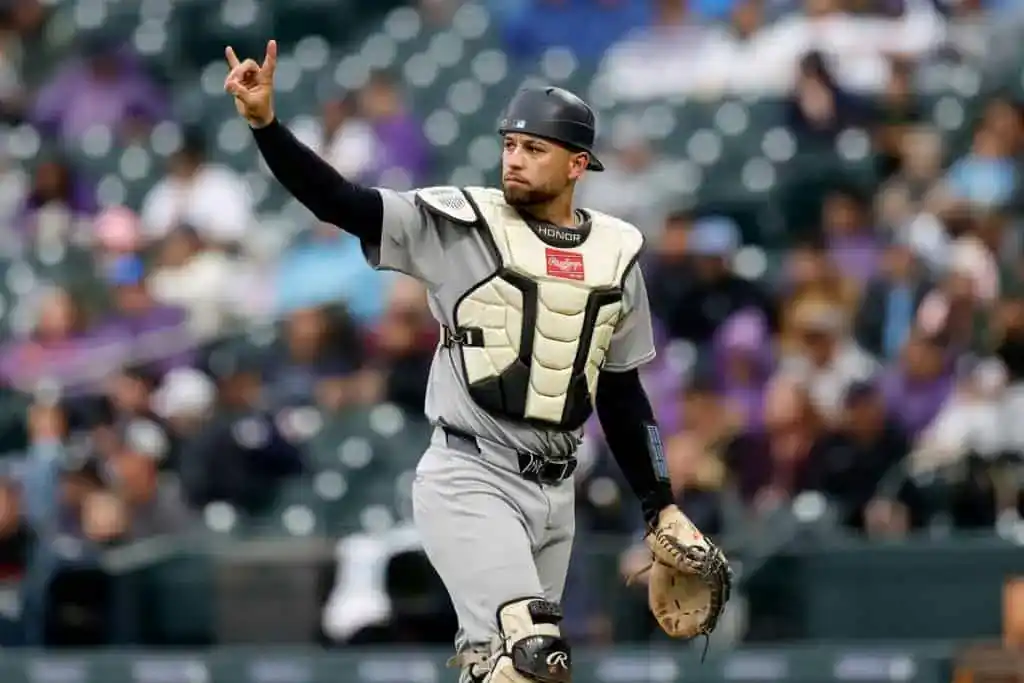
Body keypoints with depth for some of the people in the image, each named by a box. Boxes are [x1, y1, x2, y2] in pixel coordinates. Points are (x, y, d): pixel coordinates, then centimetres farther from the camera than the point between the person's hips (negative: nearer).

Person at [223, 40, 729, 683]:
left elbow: (621, 391, 16)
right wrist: (264, 123, -28)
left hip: (555, 491, 5)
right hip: (470, 479, -5)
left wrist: (662, 508, 16)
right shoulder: (461, 223, -4)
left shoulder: (616, 252, 9)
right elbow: (339, 201, -14)